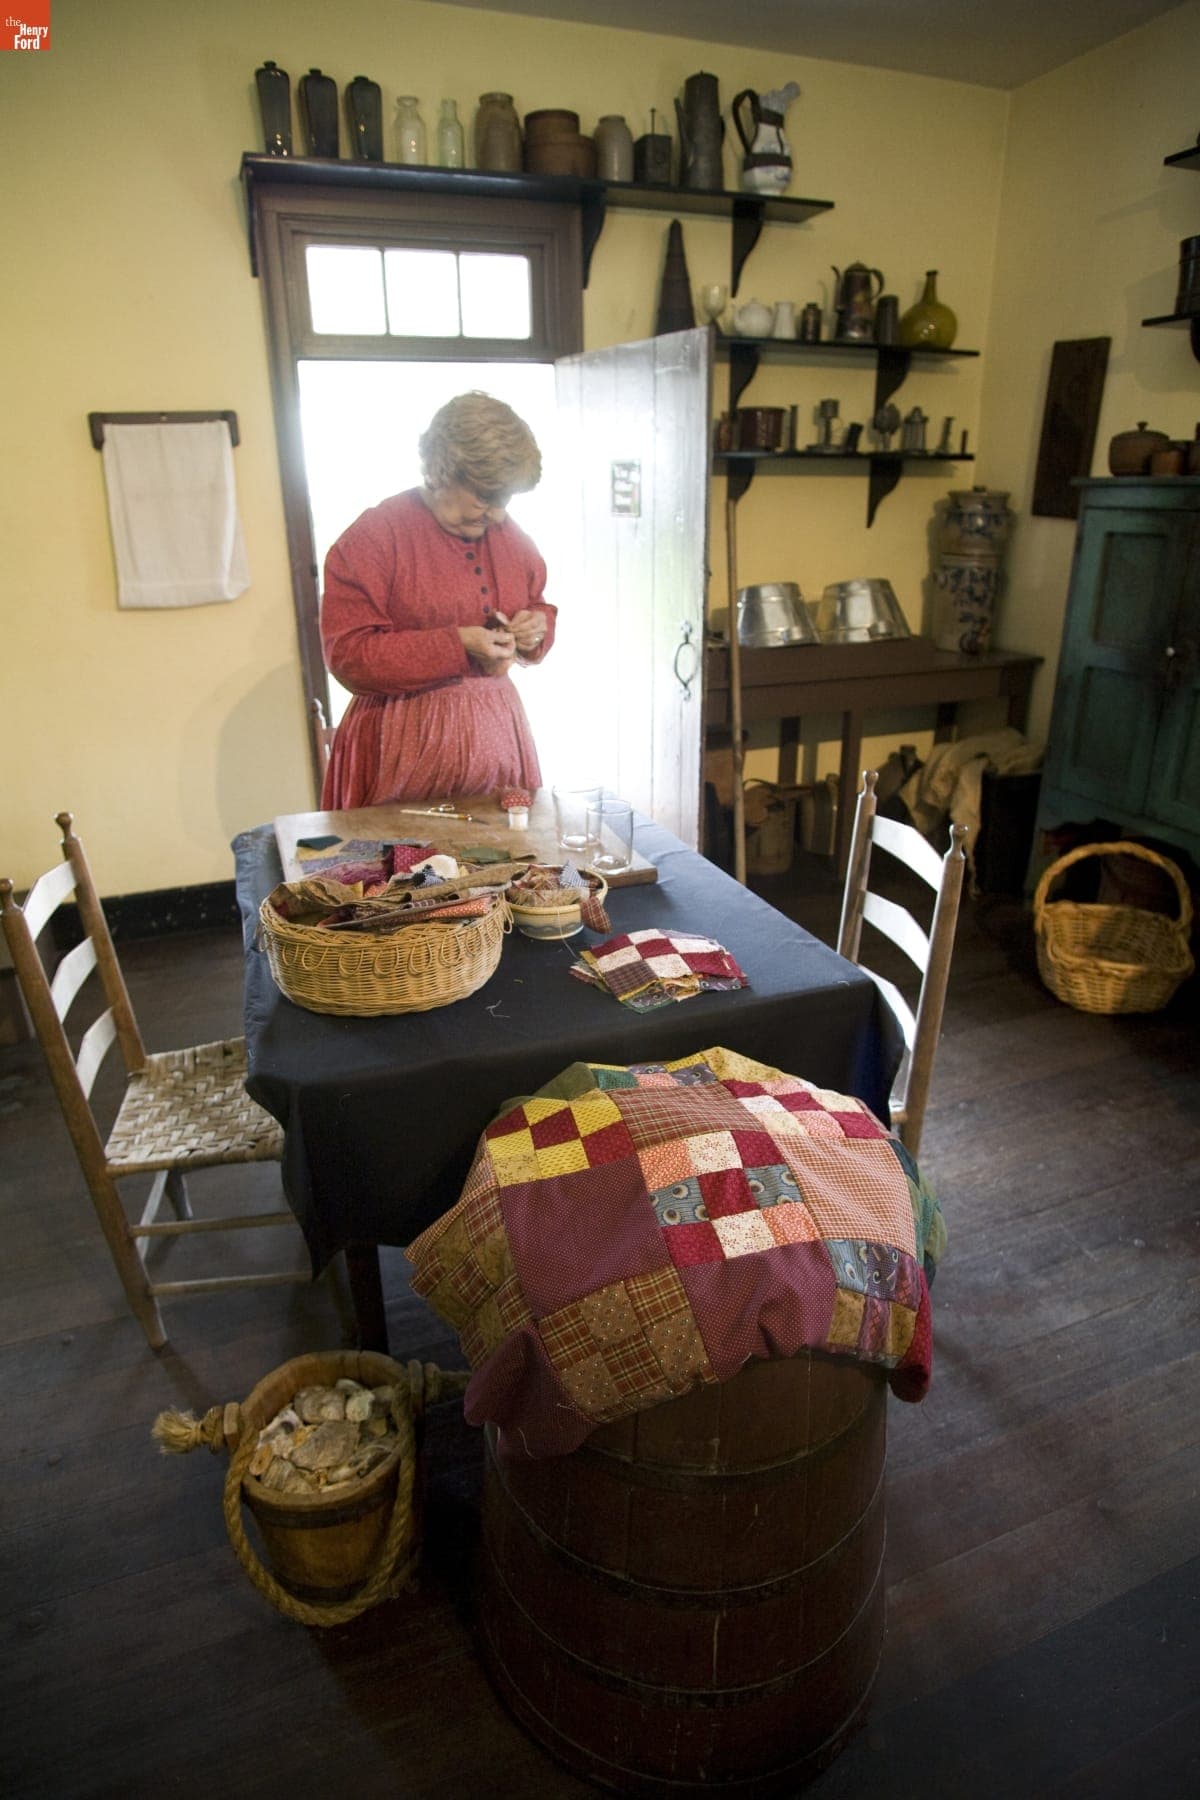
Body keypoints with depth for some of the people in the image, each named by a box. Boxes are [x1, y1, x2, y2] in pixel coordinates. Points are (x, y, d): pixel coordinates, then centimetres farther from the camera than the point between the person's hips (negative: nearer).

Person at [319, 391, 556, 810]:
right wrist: (458, 645, -20)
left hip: (497, 732, 5)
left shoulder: (509, 535, 9)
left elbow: (540, 608, 23)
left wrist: (536, 629, -2)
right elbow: (347, 654, -15)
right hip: (407, 743, -5)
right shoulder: (374, 536, -9)